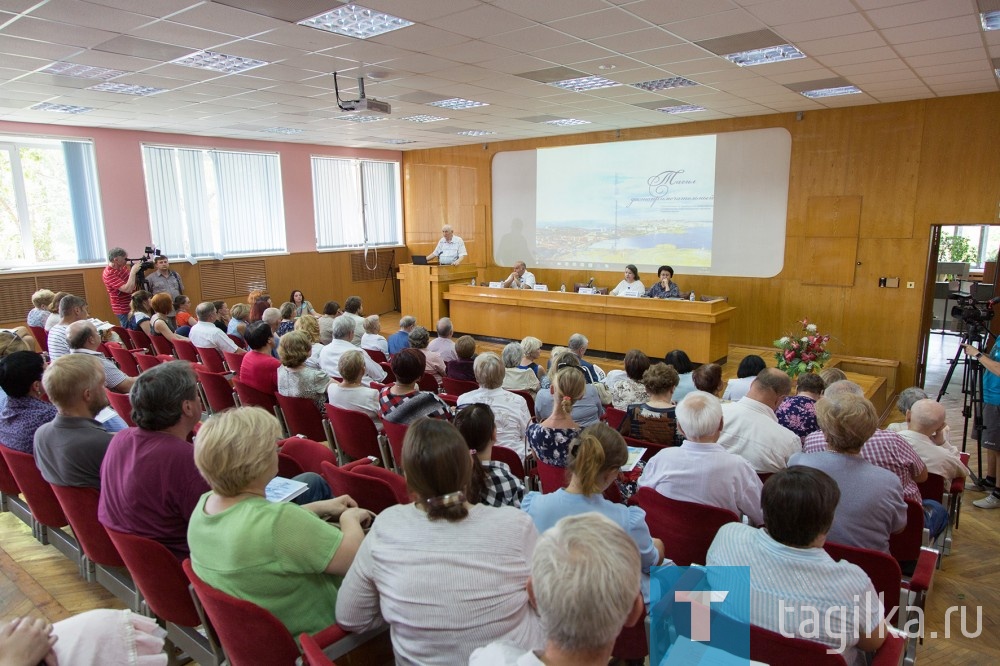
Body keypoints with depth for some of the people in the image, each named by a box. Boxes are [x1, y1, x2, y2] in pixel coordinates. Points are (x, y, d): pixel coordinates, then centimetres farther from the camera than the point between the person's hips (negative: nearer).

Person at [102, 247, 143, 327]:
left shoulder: (121, 268, 5)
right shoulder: (109, 274, -21)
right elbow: (127, 289, -30)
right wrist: (133, 271, -25)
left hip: (132, 307, 8)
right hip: (124, 310, -8)